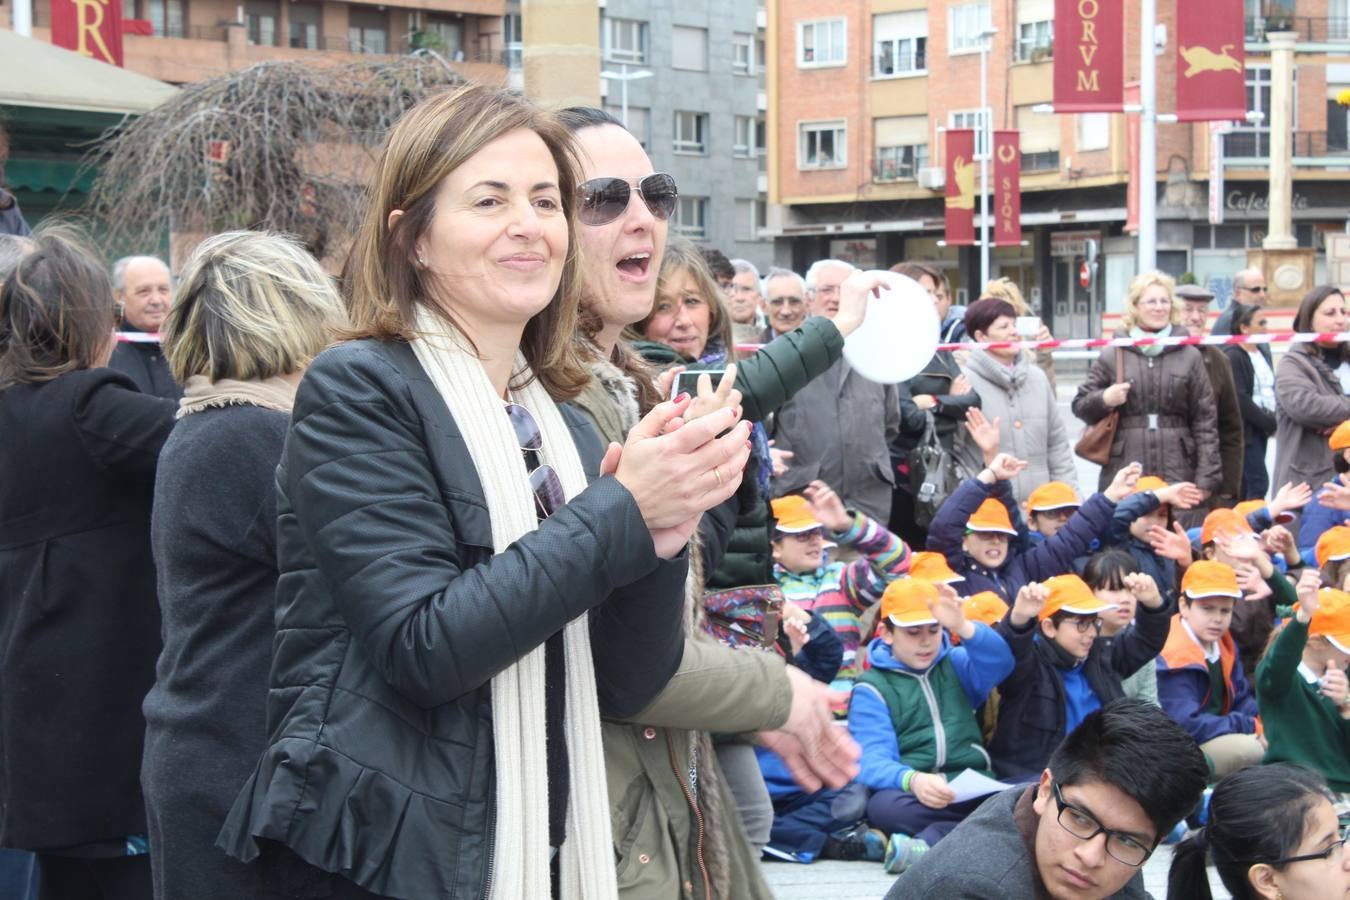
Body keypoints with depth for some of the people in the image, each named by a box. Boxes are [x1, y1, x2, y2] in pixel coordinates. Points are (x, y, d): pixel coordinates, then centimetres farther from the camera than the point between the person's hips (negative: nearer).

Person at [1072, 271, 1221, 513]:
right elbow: (1080, 405, 13)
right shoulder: (1113, 355, 7)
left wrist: (1206, 478, 0)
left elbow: (1205, 420, 6)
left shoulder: (1189, 356, 8)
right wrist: (1104, 399, -9)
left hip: (1177, 475, 0)